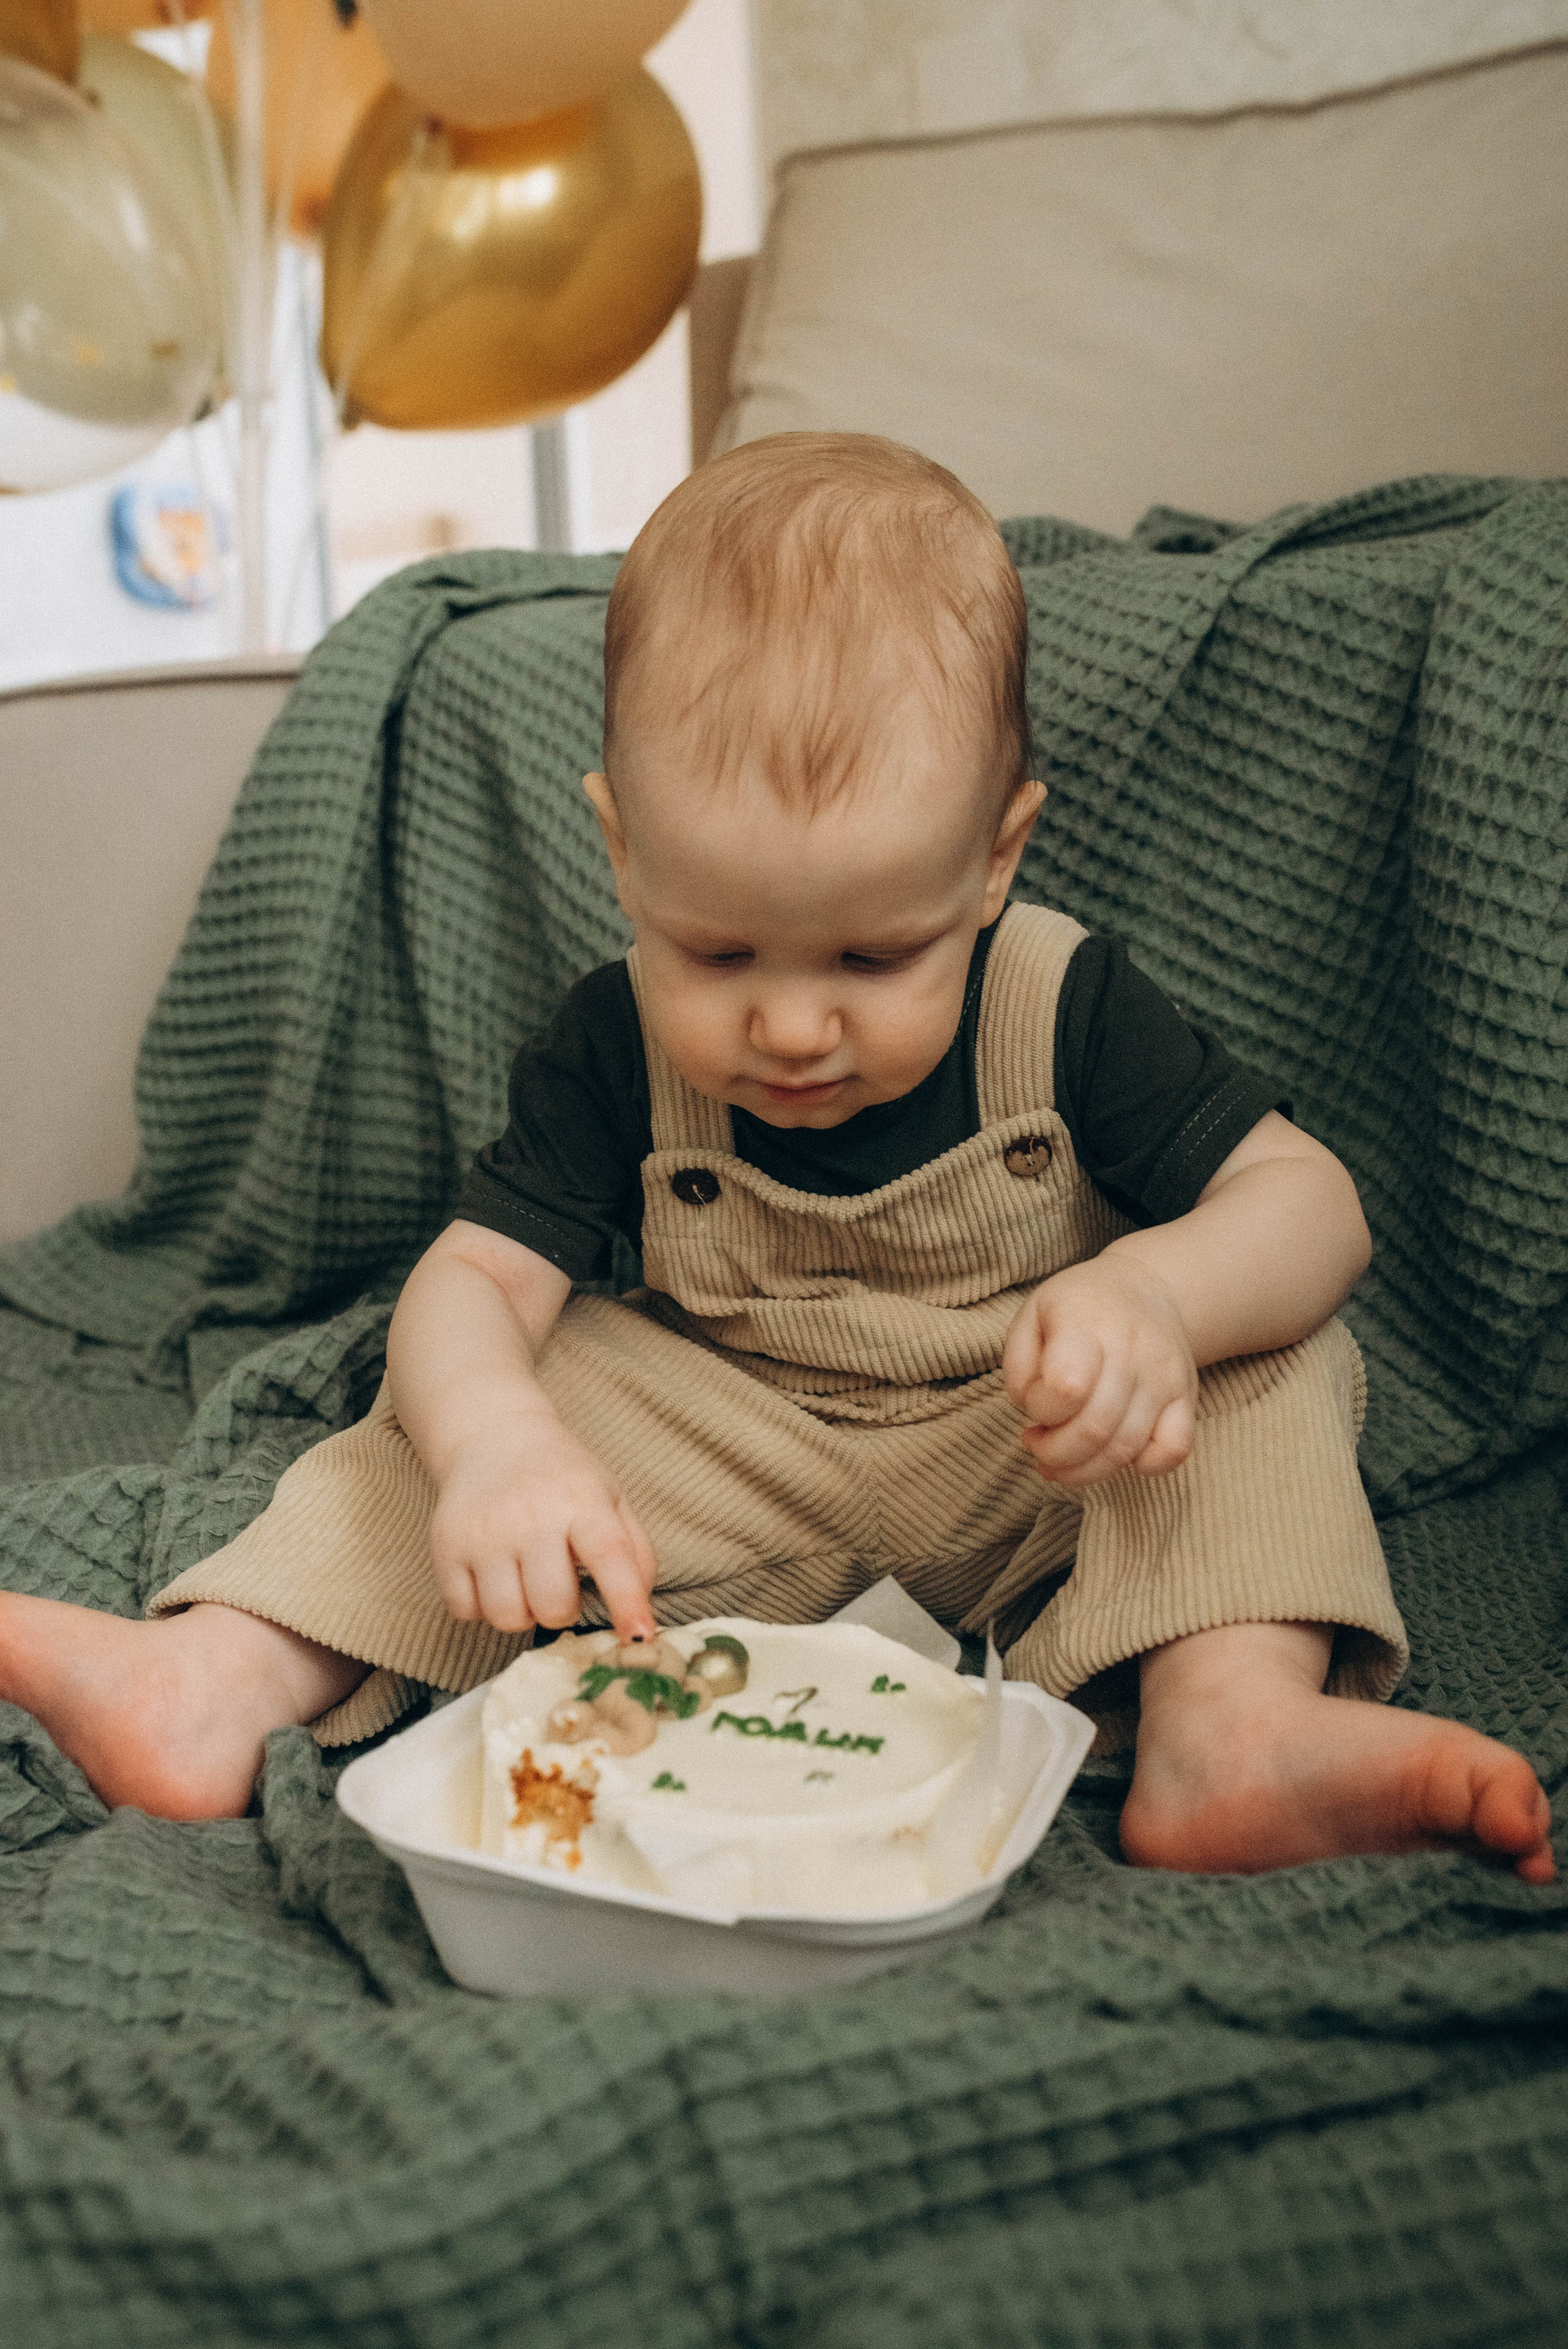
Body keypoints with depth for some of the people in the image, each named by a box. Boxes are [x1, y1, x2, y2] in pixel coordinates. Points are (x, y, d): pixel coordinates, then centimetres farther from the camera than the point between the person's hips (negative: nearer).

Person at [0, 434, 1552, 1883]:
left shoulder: (1063, 1009, -15)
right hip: (735, 1469, 1)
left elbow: (1309, 1200, -16)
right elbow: (472, 1281, -19)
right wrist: (493, 1437, -43)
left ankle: (1231, 1722, -40)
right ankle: (227, 1675, -23)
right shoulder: (618, 1048, -12)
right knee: (504, 1387, -15)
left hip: (1033, 1476, 0)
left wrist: (1161, 1294, -40)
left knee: (1273, 1359, -22)